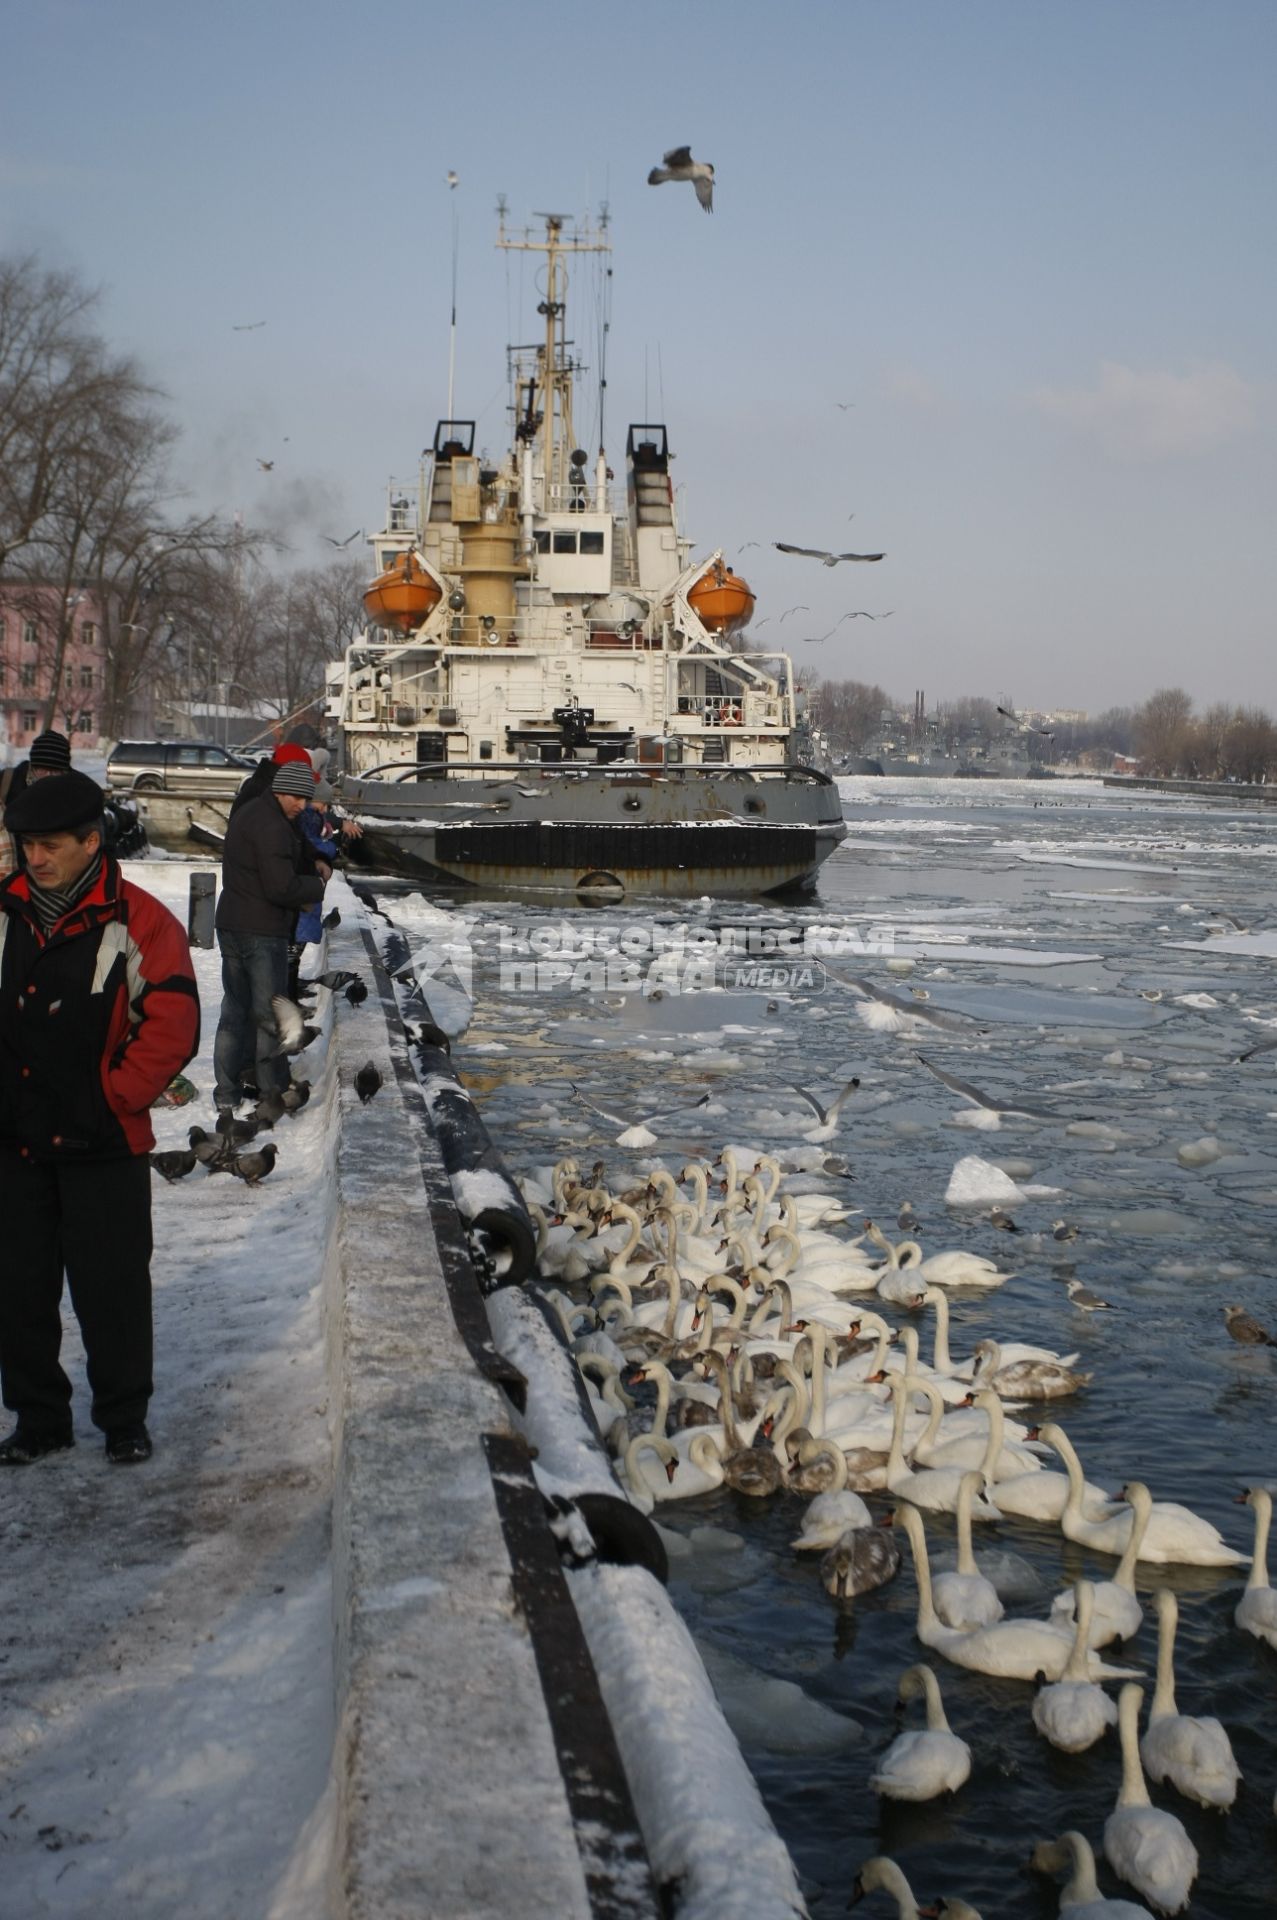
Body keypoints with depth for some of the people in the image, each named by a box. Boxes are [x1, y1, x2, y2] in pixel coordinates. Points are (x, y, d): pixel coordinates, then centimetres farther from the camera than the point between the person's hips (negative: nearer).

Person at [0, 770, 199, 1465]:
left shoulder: (139, 923, -10)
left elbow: (173, 1027, -11)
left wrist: (112, 1097, -10)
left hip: (103, 1147, -4)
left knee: (112, 1290, 4)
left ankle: (124, 1419, 21)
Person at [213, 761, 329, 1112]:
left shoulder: (247, 813, 15)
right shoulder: (272, 826, -19)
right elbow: (282, 888, -23)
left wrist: (313, 864, 6)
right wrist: (318, 884, -7)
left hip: (230, 926, 9)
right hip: (263, 932, -9)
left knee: (234, 1009, 13)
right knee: (269, 1014, 1)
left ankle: (227, 1092, 15)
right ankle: (273, 1091, 8)